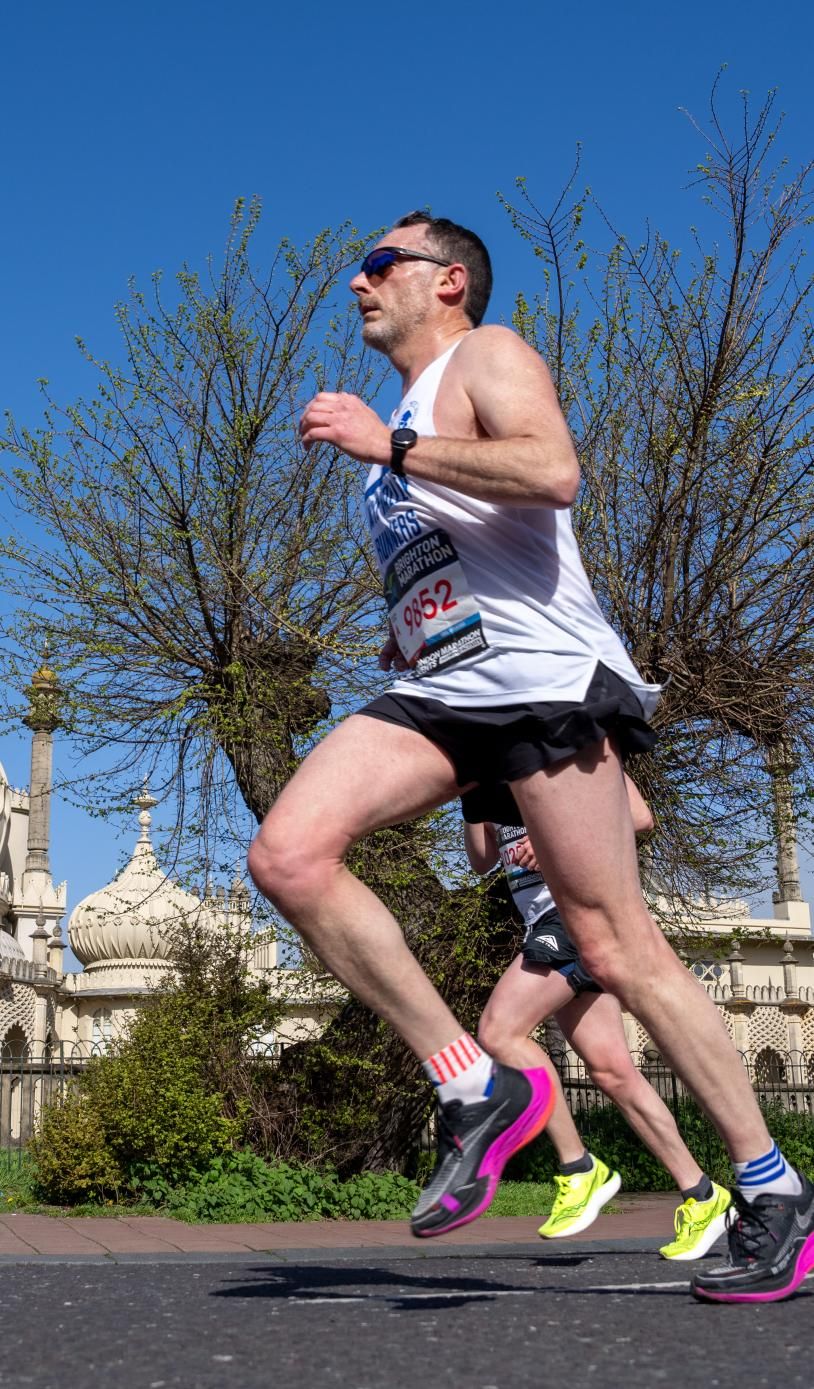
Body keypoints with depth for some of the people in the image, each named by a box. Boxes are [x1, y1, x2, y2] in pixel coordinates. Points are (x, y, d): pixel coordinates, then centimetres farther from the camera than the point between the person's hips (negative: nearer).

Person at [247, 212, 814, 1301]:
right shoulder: (409, 418, 29)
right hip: (437, 689, 8)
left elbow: (554, 471, -19)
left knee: (616, 948, -8)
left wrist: (386, 446, -16)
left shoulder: (488, 354, 2)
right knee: (287, 855, -15)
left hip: (537, 677, -8)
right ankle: (476, 1089, -10)